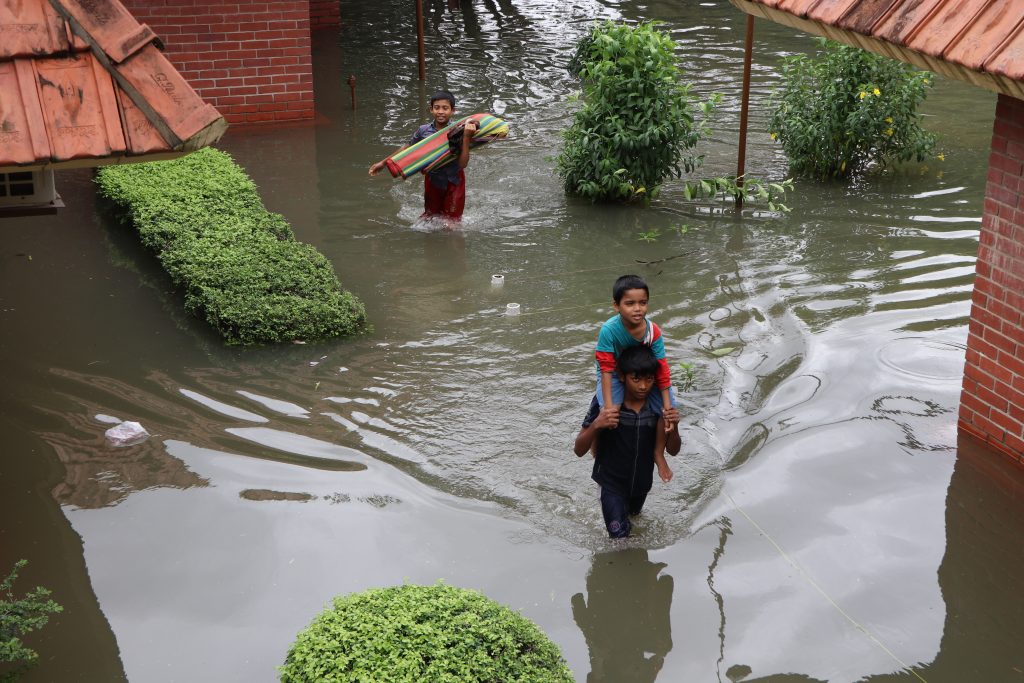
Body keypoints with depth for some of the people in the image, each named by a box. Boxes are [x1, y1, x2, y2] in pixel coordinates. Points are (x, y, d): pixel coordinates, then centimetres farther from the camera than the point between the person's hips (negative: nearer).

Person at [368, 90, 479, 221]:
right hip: (432, 180, 3)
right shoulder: (424, 131, -7)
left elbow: (463, 164, -23)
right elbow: (407, 149, 11)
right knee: (429, 216, 19)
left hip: (453, 183, -3)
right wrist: (384, 163, 16)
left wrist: (466, 138, -33)